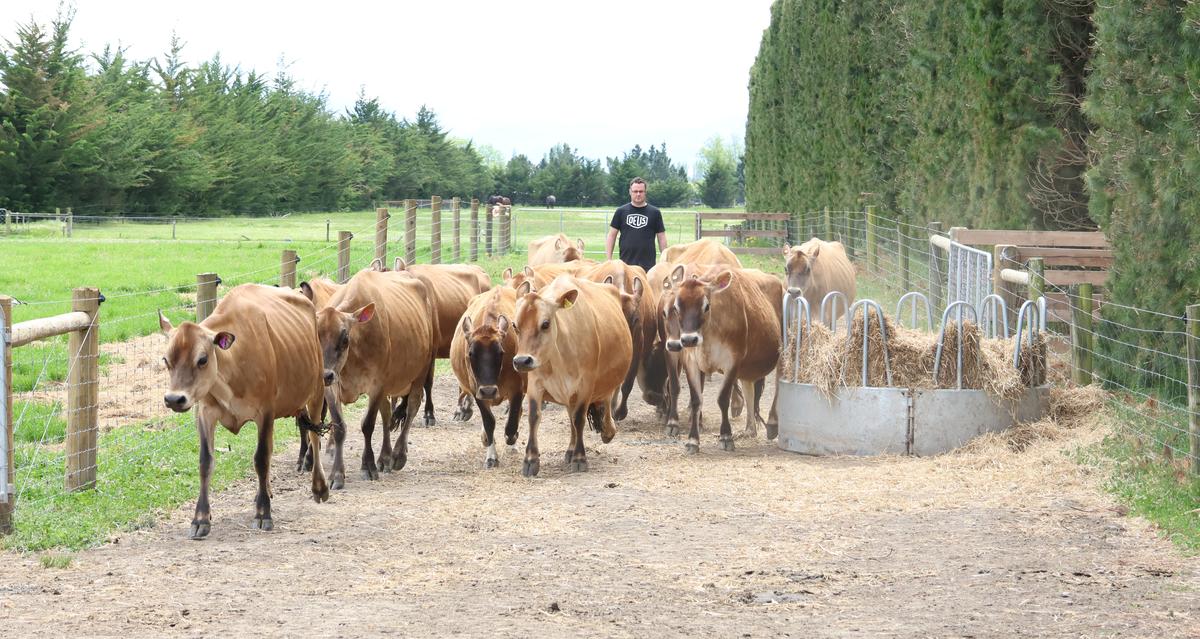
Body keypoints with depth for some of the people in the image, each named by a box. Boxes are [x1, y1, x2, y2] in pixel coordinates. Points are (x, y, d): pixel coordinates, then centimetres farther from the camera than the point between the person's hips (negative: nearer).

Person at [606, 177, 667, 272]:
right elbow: (612, 235, 10)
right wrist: (609, 260, 2)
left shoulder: (654, 213, 6)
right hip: (626, 263, 1)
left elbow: (662, 238, 9)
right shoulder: (621, 212, 8)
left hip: (648, 265, -1)